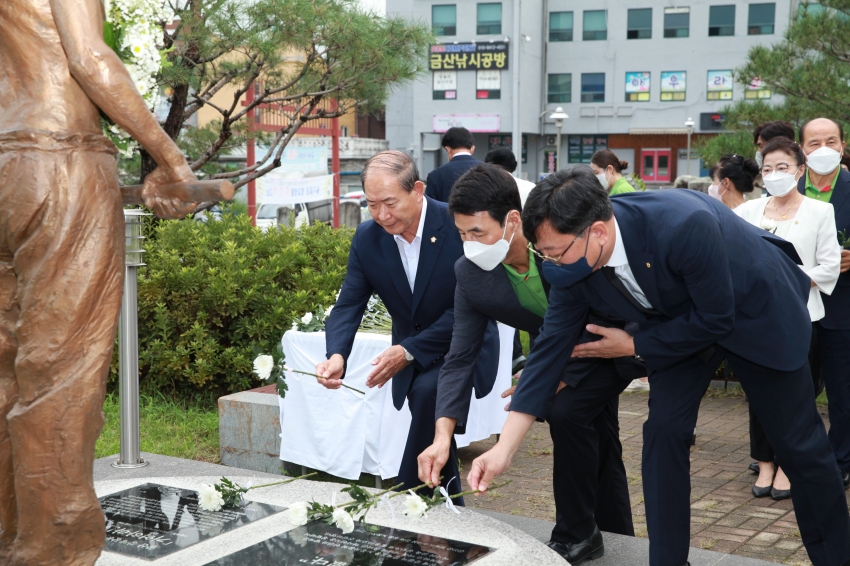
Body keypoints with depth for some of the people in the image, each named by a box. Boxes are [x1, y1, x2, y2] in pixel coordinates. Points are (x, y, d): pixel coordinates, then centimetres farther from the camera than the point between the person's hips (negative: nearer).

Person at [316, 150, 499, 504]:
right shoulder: (366, 238, -7)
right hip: (412, 356, 5)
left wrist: (408, 351, -29)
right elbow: (349, 305, -9)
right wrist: (336, 356, -30)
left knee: (429, 391, -32)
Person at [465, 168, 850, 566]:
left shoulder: (684, 226, -42)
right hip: (681, 323, 4)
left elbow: (715, 319, -30)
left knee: (798, 442, 5)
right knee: (663, 430, -8)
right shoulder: (573, 264, -23)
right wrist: (504, 449, -21)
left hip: (756, 310, -4)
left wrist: (633, 347, -21)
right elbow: (551, 347, -17)